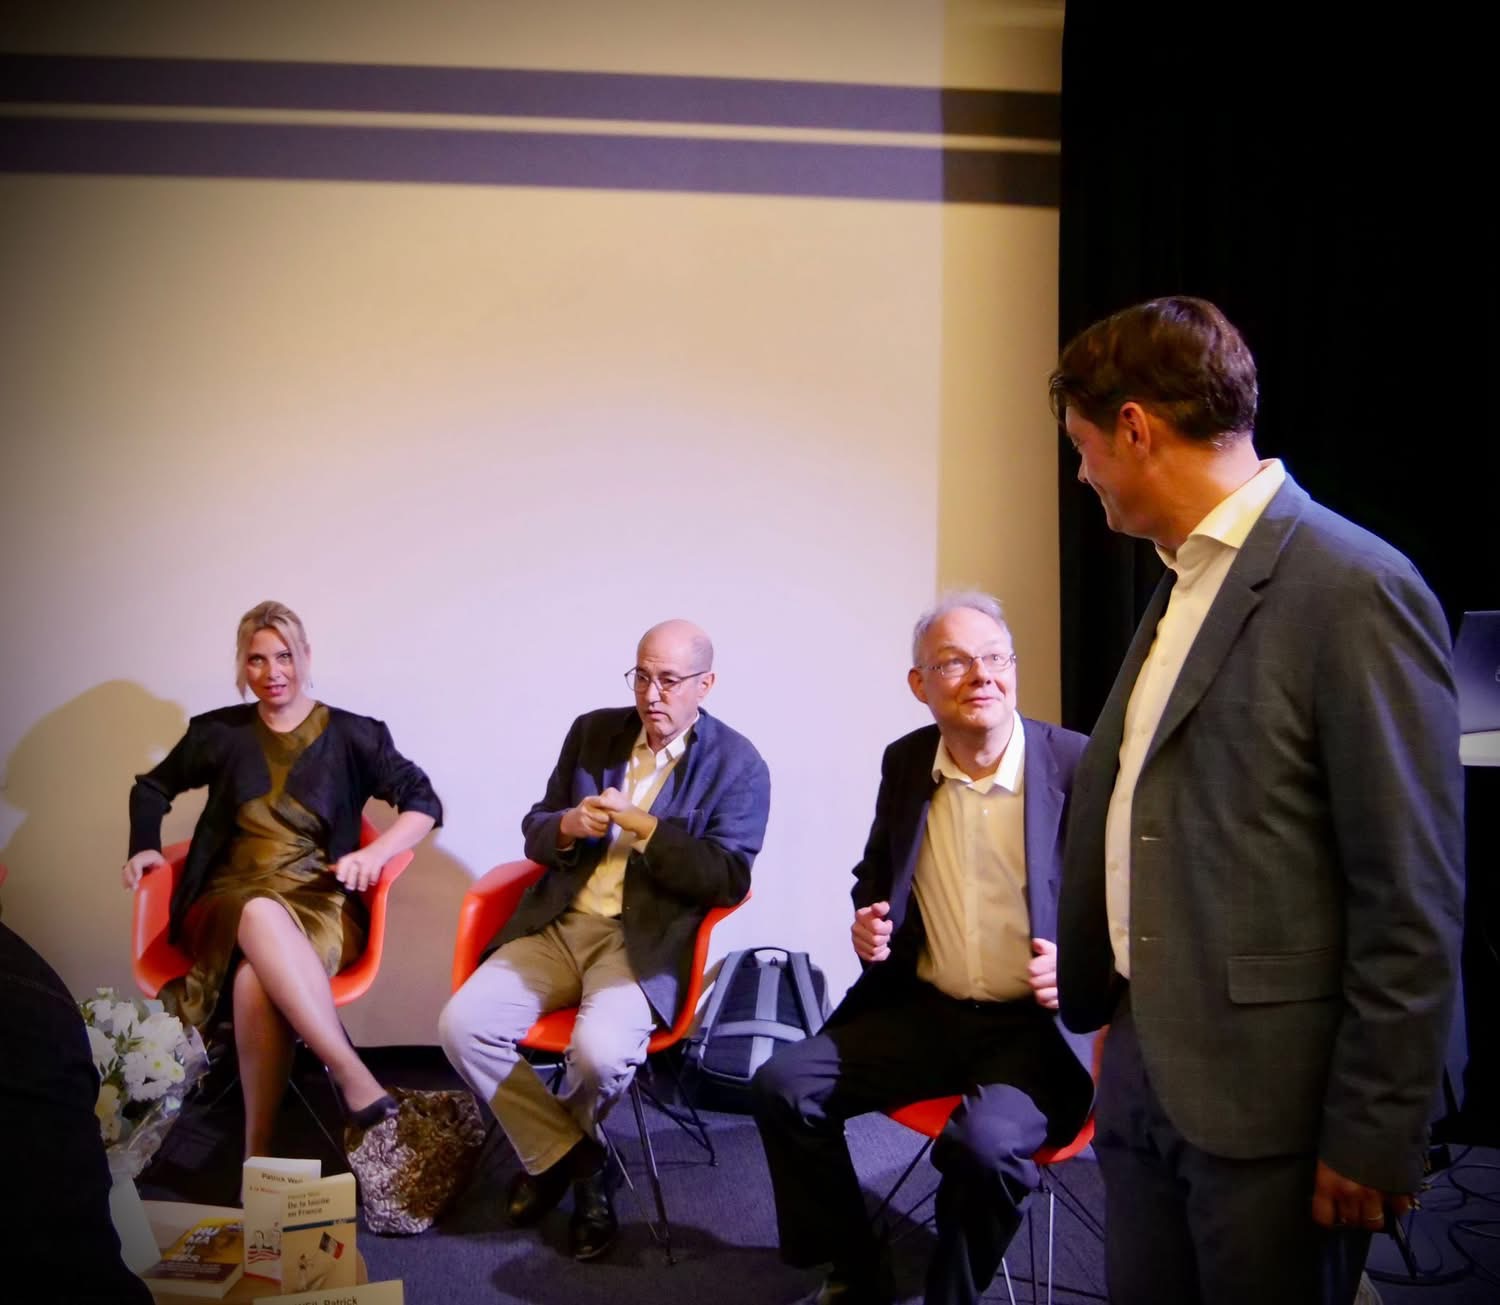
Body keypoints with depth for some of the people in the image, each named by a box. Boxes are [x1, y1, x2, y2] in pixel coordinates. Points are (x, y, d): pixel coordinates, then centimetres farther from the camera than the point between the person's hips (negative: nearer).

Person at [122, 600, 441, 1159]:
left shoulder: (352, 735, 7)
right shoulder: (219, 732, 13)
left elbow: (424, 802, 3)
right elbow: (152, 787, 30)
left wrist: (375, 852, -15)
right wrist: (144, 846, 11)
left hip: (321, 903, -1)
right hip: (228, 903, 1)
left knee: (256, 978, -39)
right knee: (262, 915, -40)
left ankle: (258, 1156, -34)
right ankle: (358, 1083, -47)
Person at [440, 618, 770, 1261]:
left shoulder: (738, 765, -2)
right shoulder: (592, 731, 11)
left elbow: (728, 880, -10)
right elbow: (535, 830, 14)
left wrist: (645, 827, -18)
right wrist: (566, 827, -10)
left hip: (645, 942, -4)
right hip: (558, 926, 5)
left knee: (600, 1052, -31)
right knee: (462, 1024, -17)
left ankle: (551, 1148, 8)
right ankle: (572, 1158, 2)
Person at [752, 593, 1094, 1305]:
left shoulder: (1080, 764, -11)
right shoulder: (904, 762, 4)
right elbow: (876, 874, 21)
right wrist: (868, 922, -1)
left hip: (1037, 1024, -5)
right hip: (924, 1008, 5)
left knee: (984, 1144, -32)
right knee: (784, 1084, -9)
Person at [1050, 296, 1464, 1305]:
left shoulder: (1355, 589, -15)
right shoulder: (1186, 581, 11)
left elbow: (1413, 899, -16)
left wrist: (1374, 1135, -14)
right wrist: (1085, 980, 19)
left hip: (1268, 1099, -8)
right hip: (1145, 1071, 8)